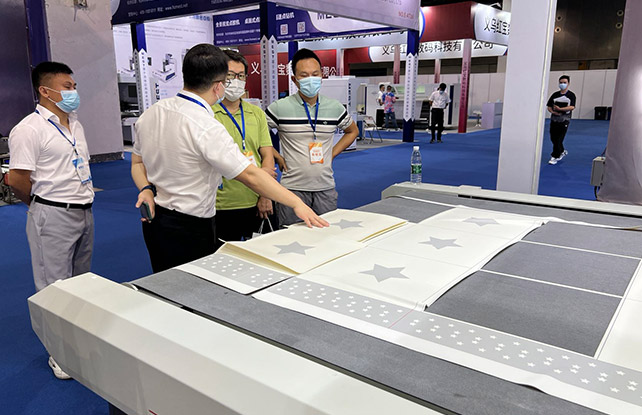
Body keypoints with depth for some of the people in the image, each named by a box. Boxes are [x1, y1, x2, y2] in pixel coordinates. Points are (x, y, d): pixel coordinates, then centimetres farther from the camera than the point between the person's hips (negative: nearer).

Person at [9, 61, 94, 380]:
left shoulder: (75, 124, 12)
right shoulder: (29, 129, -14)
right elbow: (17, 180, -15)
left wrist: (83, 199, 14)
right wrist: (44, 206, -1)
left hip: (84, 212, 8)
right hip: (53, 217, -8)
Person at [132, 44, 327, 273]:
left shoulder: (151, 113, 3)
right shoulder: (207, 127, -24)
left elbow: (137, 162, 12)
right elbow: (250, 176, -24)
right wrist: (297, 204, -20)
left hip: (153, 219, 8)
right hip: (189, 228, -8)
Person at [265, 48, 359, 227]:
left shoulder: (335, 108, 5)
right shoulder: (280, 108, -4)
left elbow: (352, 131, 22)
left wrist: (332, 153, 9)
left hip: (325, 188, 3)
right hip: (292, 188, -2)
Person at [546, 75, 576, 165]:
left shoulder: (571, 95, -1)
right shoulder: (555, 94, 8)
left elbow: (572, 107, -13)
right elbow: (549, 106, 8)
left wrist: (560, 109, -17)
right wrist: (553, 112, -11)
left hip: (564, 120, -4)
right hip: (554, 119, 4)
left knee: (559, 139, -7)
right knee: (553, 138, 11)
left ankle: (555, 157, -1)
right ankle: (562, 151, 35)